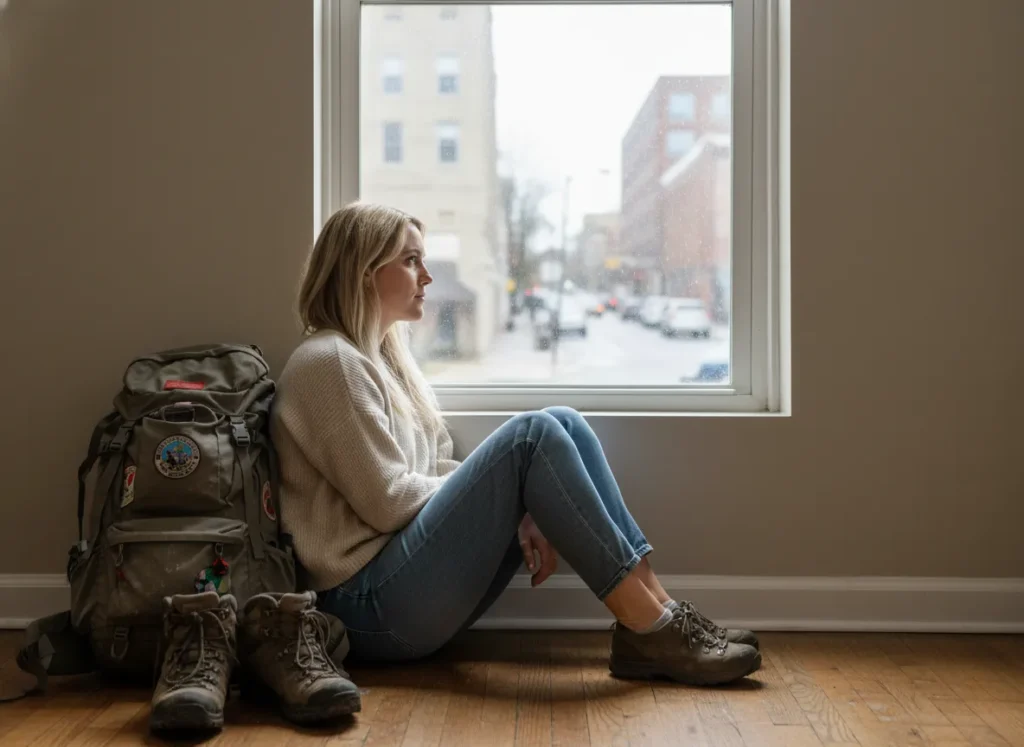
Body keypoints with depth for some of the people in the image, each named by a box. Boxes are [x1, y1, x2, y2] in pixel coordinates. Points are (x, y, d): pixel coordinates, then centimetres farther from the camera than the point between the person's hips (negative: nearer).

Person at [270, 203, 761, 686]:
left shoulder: (384, 356, 19)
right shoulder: (329, 363, -10)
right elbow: (388, 501, -16)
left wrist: (520, 511, -2)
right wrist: (499, 492, -4)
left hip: (416, 587, 9)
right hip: (371, 603, -9)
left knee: (563, 426, -3)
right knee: (534, 437, -22)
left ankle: (658, 613, -11)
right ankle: (652, 630, -20)